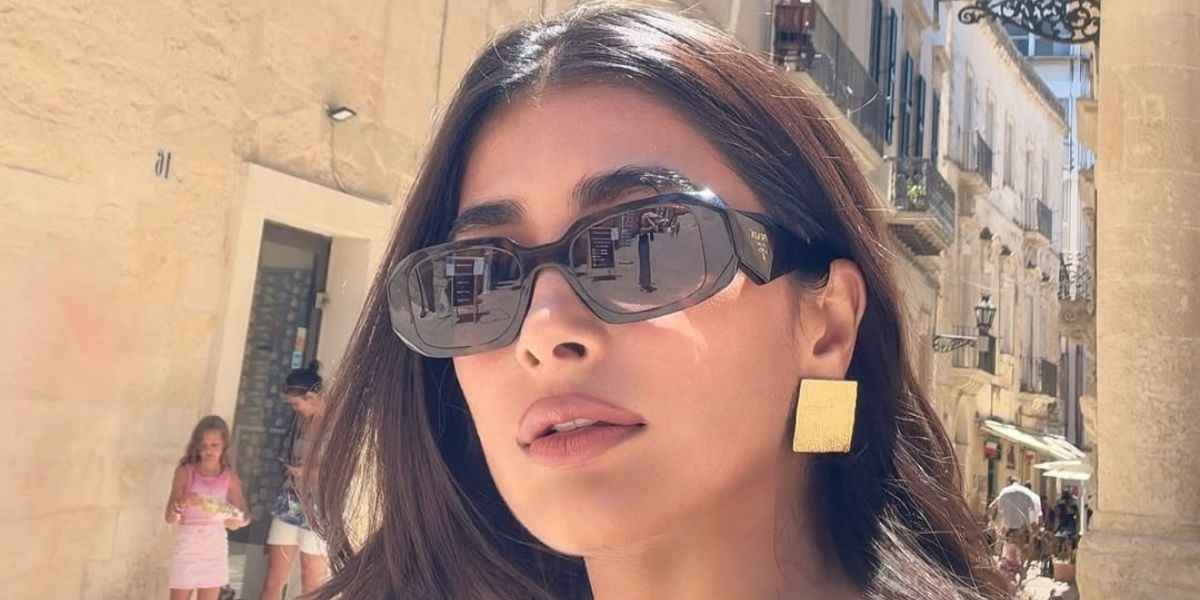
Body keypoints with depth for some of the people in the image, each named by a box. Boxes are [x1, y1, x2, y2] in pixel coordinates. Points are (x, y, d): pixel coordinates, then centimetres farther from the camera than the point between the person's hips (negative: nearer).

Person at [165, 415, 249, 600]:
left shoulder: (229, 476, 1)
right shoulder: (185, 472, -4)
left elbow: (245, 516, 1)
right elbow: (169, 517, -6)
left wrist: (237, 520, -22)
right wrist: (181, 503, -27)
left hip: (215, 546, 2)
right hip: (187, 544, -1)